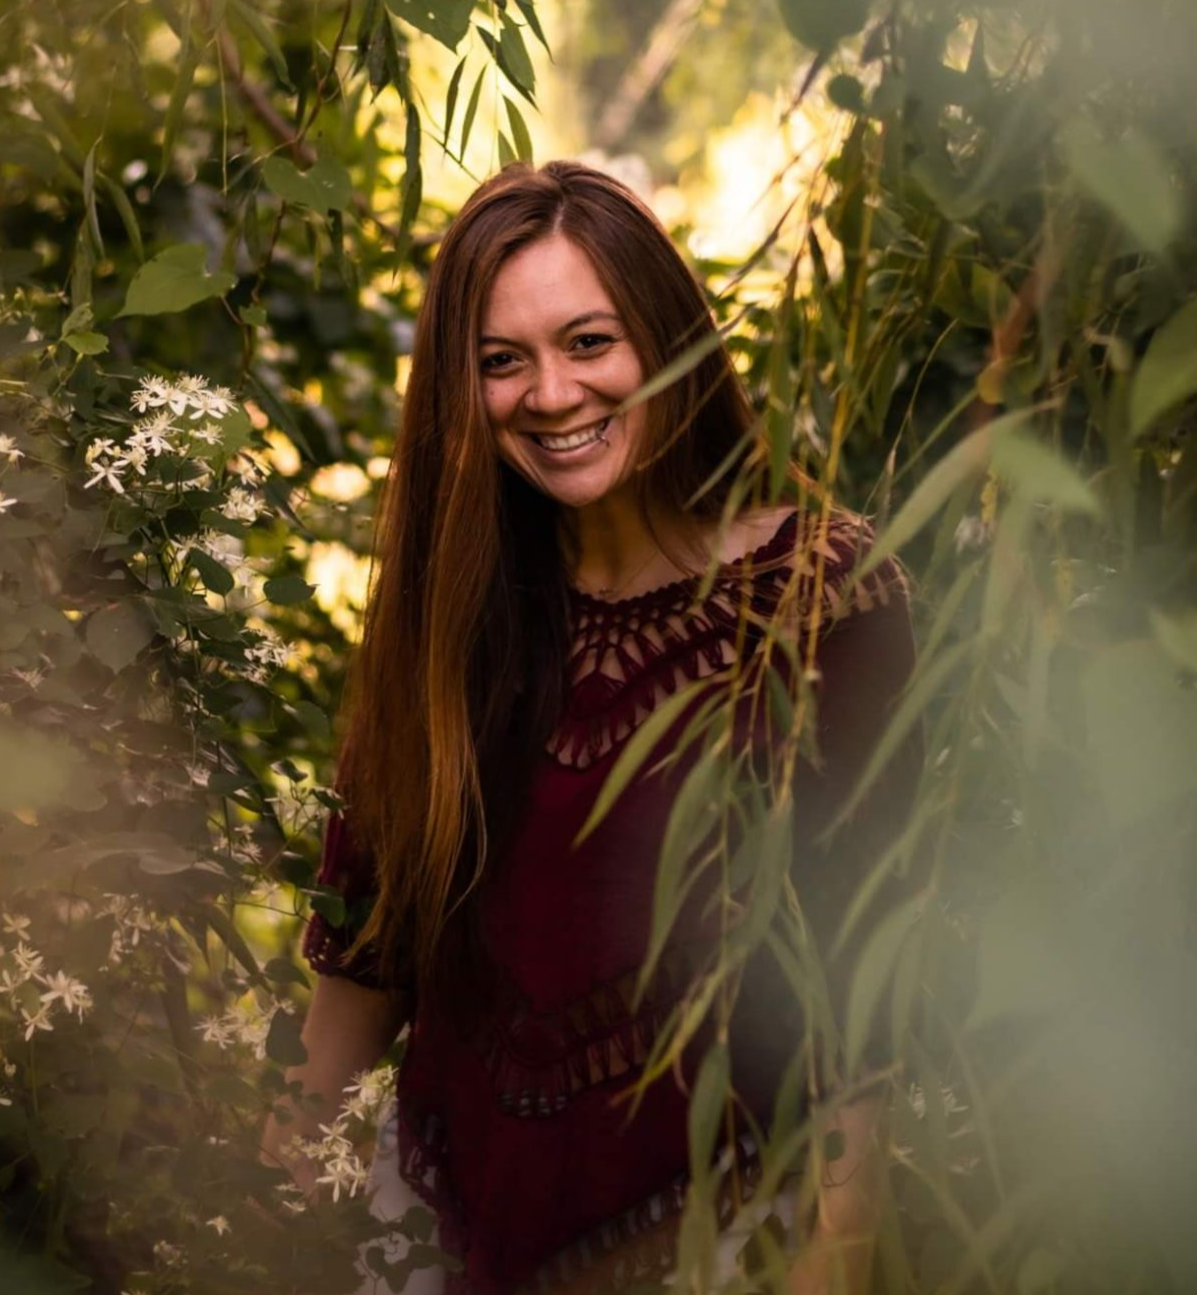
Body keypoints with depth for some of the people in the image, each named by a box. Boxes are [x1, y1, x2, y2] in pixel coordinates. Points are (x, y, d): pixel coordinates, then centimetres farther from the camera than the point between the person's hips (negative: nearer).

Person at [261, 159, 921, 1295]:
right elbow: (374, 917, 4)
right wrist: (290, 1149, 5)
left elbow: (854, 939, -16)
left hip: (711, 1199, -4)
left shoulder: (814, 589, -15)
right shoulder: (453, 595, -2)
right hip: (473, 1190, 4)